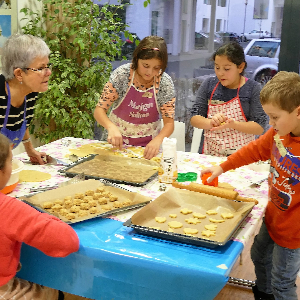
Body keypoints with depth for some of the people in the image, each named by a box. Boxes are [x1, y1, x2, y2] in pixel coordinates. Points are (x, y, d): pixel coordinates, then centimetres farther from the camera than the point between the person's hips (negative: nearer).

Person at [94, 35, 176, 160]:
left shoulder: (165, 83, -10)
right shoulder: (121, 75, -13)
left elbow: (169, 123, -8)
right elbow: (99, 110, -11)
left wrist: (157, 140, -29)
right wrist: (111, 127, -32)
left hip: (147, 145, 0)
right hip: (116, 140, 0)